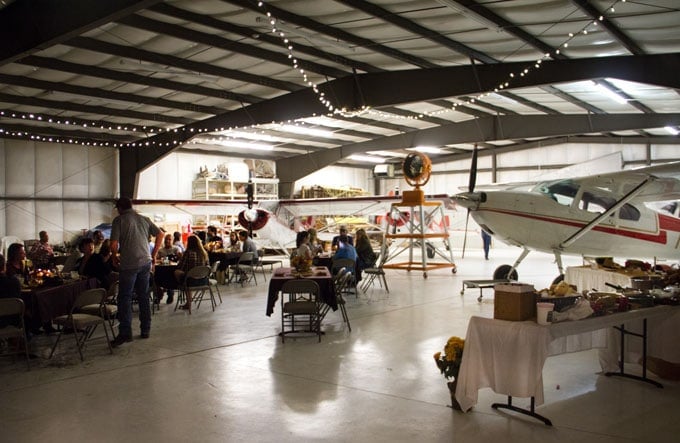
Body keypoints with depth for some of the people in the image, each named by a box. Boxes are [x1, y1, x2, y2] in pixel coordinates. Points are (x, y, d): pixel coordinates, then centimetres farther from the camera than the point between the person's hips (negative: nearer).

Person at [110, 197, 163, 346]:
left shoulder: (119, 220, -5)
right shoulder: (144, 219, 10)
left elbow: (114, 245, -12)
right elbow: (160, 234, 9)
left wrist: (114, 257, 8)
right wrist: (154, 254, 14)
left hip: (128, 264, -5)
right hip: (145, 262, 5)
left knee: (124, 298, 0)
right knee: (144, 297, 12)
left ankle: (125, 333, -6)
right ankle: (146, 330, 16)